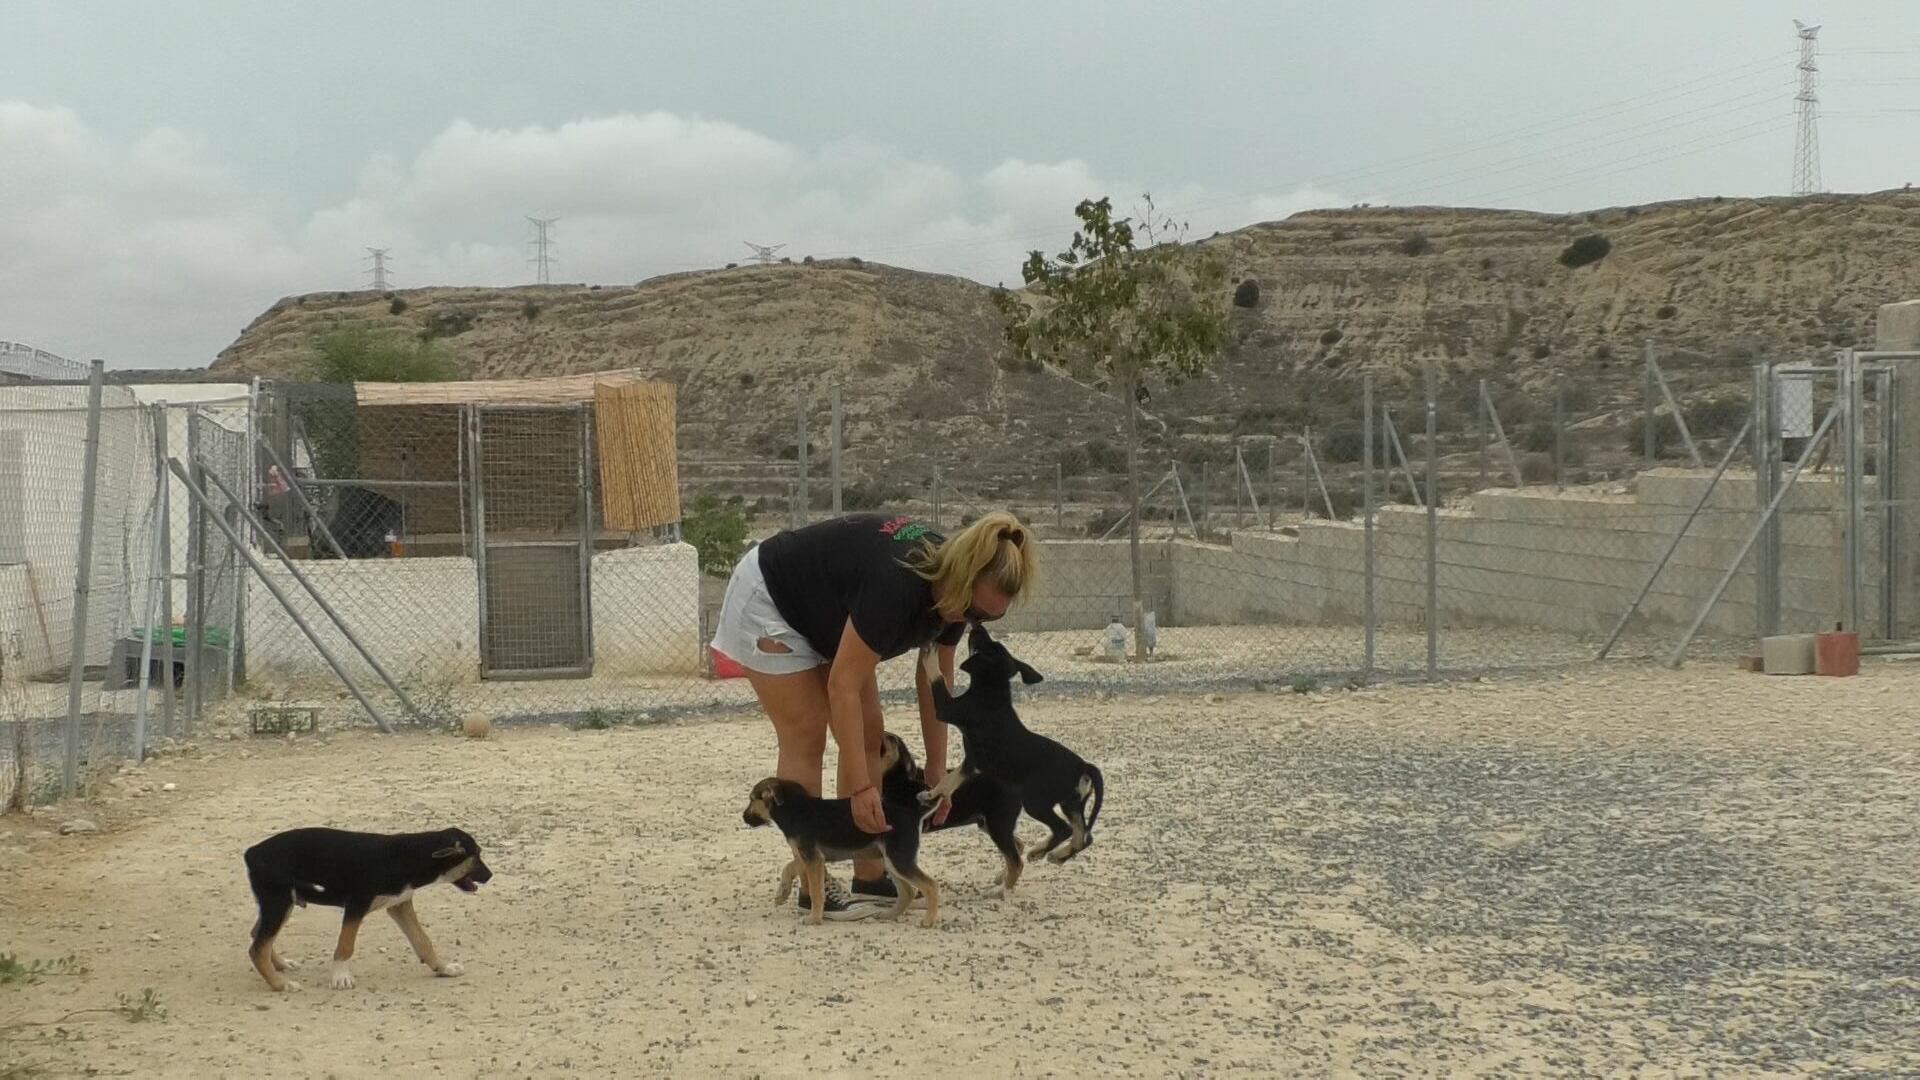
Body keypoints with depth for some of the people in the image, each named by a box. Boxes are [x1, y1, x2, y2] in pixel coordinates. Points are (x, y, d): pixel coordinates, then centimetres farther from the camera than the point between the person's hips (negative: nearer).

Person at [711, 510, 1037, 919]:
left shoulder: (950, 586, -15)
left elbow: (934, 678, -3)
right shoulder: (896, 582, -39)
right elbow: (843, 686, -37)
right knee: (805, 737, -11)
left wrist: (937, 767, -5)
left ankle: (871, 877, 5)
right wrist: (861, 788, -38)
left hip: (824, 617, 8)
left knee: (868, 735, 1)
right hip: (768, 601, -8)